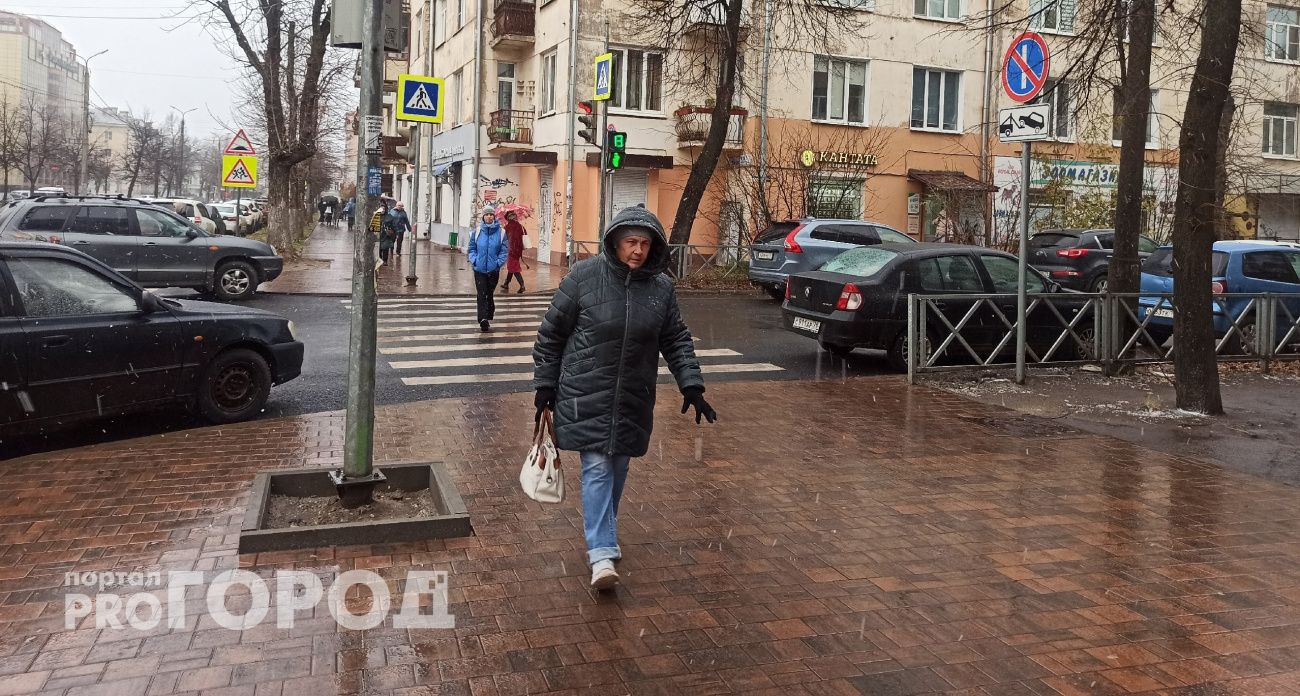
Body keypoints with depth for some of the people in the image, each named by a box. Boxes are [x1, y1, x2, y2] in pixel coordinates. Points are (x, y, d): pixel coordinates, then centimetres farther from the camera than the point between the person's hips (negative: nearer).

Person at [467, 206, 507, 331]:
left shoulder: (501, 232, -3)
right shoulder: (477, 232, 1)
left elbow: (504, 250, -1)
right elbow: (472, 248, 8)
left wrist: (499, 262, -11)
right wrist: (474, 260, -7)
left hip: (493, 270, 0)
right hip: (479, 269, 0)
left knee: (489, 294, 12)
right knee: (482, 295, -7)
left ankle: (488, 317, 27)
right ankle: (483, 319, -12)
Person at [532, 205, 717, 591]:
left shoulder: (661, 287, 1)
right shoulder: (584, 276, -9)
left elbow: (677, 340, 9)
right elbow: (551, 333, -2)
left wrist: (691, 385, -3)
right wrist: (545, 385, -1)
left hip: (633, 399, 4)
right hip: (586, 395, -3)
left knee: (618, 467, 13)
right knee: (597, 467, -8)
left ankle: (604, 534, 35)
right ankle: (602, 553, -8)